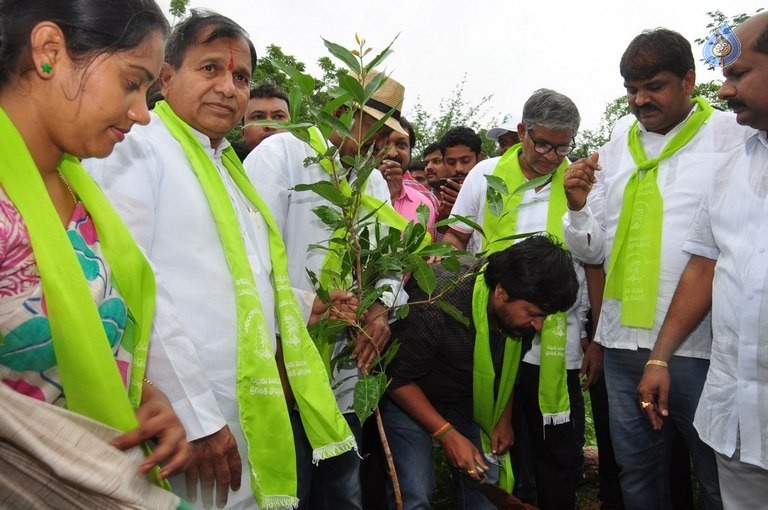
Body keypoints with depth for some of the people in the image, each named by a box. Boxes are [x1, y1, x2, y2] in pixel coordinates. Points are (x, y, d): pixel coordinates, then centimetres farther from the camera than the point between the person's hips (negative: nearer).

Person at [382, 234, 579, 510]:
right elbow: (397, 378, -23)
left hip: (467, 399, 5)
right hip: (409, 396, -5)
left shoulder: (524, 303, -17)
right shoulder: (438, 302, -36)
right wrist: (446, 434, -25)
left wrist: (505, 418, 4)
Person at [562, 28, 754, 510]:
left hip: (703, 343, -4)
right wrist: (578, 207, -8)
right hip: (624, 341, 5)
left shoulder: (739, 137, -3)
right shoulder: (615, 150, 10)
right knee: (636, 470, 18)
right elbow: (592, 250, 10)